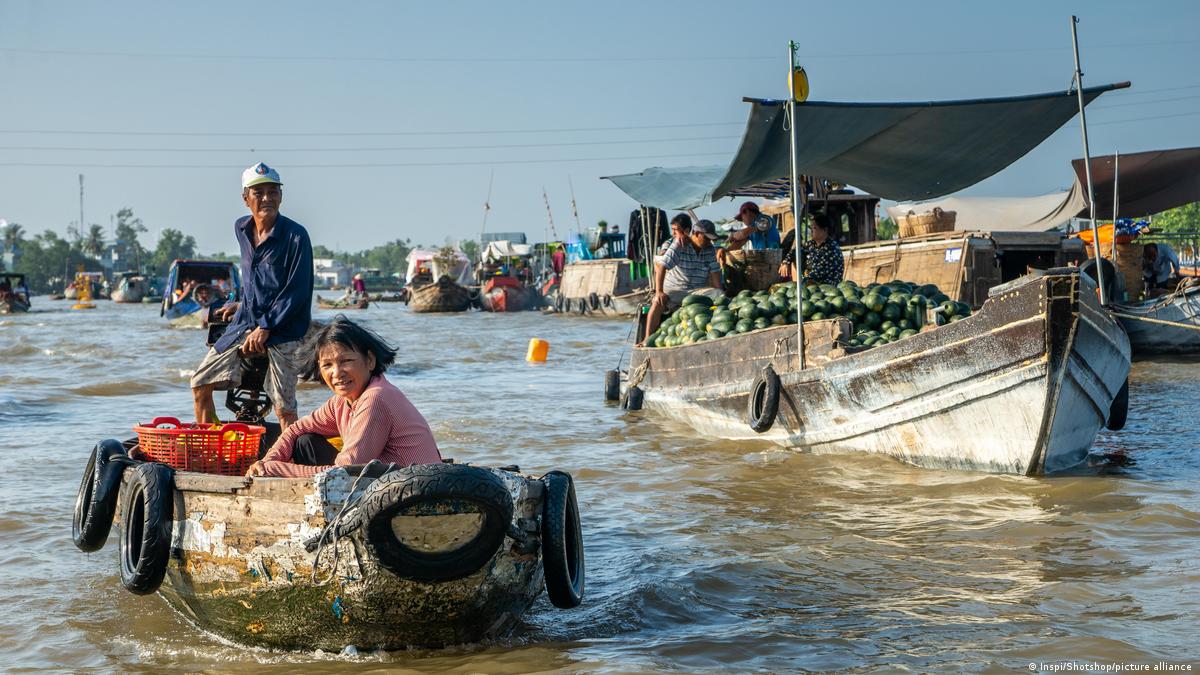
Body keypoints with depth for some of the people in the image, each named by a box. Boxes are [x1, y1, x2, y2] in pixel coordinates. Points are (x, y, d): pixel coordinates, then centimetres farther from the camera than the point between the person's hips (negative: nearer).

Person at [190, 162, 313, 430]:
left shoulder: (295, 236, -12)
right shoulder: (241, 229, 8)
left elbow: (297, 292, -14)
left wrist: (265, 327, -16)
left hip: (281, 330, -6)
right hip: (245, 323, 6)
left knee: (284, 408, -9)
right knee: (200, 384, 2)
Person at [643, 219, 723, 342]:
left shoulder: (710, 250, 3)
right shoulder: (678, 246, -13)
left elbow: (715, 273, 3)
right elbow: (661, 267, -22)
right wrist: (659, 291, -32)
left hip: (699, 290, 4)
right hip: (675, 289, -4)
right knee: (658, 303, -30)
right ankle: (647, 338, -31)